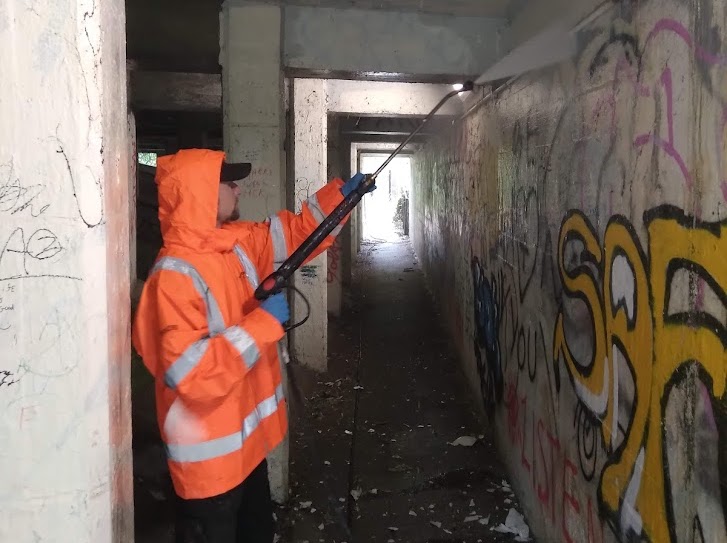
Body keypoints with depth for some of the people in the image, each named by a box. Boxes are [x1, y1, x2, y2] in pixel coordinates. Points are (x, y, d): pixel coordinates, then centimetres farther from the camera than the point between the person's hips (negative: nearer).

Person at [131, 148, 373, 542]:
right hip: (210, 456, -9)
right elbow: (188, 373, -33)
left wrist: (342, 193, 10)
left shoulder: (239, 244, 0)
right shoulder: (174, 276, -26)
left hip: (248, 440, 9)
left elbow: (297, 231, 18)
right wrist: (263, 322, -29)